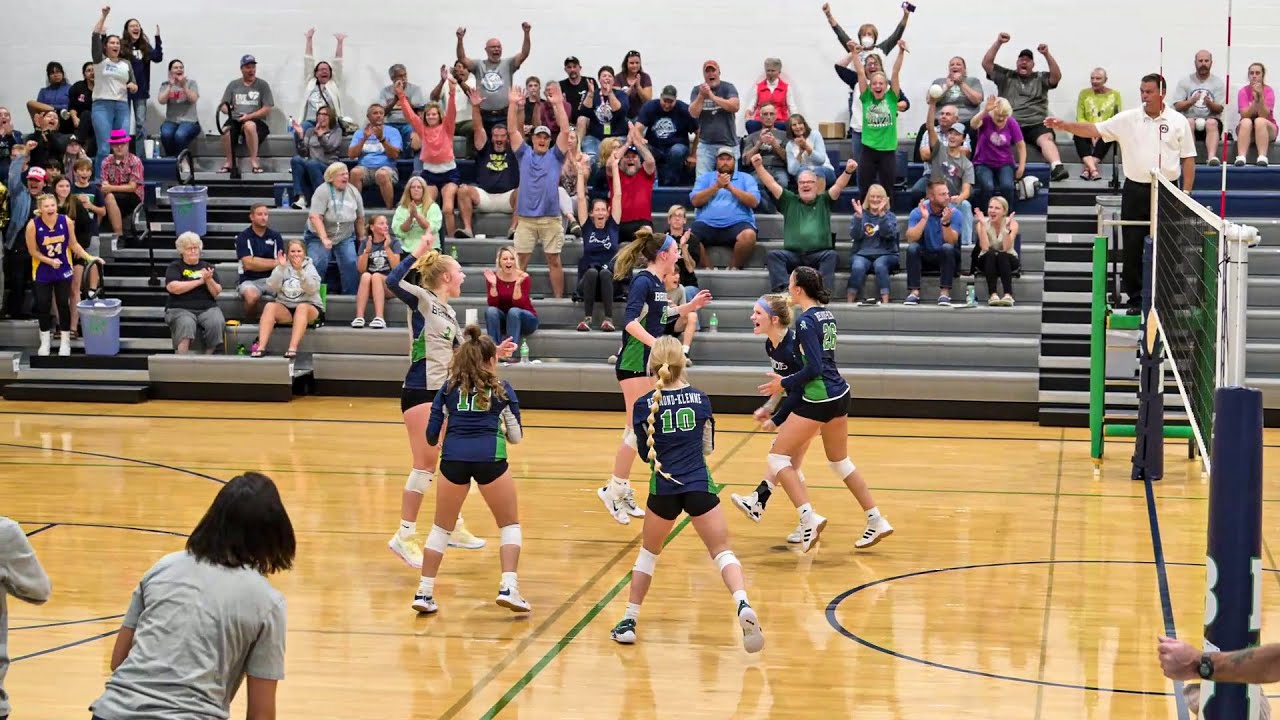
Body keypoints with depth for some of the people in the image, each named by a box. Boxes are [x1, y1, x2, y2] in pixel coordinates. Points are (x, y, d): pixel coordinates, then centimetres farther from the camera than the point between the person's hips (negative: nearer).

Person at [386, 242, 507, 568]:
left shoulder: (450, 312, 15)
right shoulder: (422, 299, -8)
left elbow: (459, 355, 20)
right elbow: (393, 281, -27)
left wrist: (493, 352, 15)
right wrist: (418, 252, -25)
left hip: (443, 394, 9)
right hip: (420, 393, -9)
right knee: (425, 464, -9)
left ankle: (455, 528, 28)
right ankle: (404, 536, -3)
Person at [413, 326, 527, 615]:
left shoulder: (449, 387, 18)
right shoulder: (502, 388, 15)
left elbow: (432, 435, 15)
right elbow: (516, 436, 17)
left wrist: (439, 444, 38)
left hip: (453, 458, 2)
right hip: (490, 459, -2)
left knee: (441, 528, 17)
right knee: (510, 525, 15)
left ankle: (424, 592, 14)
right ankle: (508, 588, 0)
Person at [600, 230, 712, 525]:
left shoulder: (657, 283, 10)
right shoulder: (643, 281, -17)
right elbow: (631, 322, -28)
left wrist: (690, 306, 23)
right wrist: (656, 344, -41)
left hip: (647, 364, 9)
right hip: (634, 363, -9)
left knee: (637, 430, 12)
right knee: (638, 429, -8)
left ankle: (622, 490, 19)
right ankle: (613, 489, 1)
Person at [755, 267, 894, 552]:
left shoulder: (806, 321, -16)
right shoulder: (826, 315, 10)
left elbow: (814, 368, -22)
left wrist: (784, 384, -11)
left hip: (818, 399, -9)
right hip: (839, 394, 9)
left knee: (778, 457, 0)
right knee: (840, 461, 20)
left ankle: (809, 517, -12)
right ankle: (877, 521, 20)